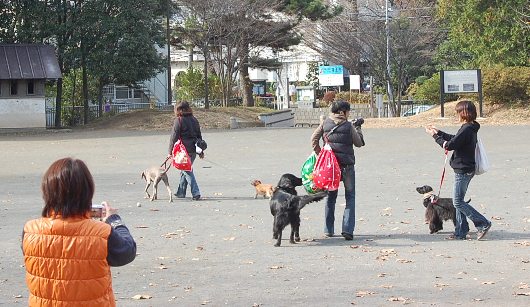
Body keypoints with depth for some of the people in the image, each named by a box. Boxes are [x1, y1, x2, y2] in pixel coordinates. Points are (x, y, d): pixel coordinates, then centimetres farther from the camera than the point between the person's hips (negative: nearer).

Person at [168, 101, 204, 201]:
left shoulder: (179, 120, -9)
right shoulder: (194, 120, 12)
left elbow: (174, 137, -10)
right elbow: (199, 135, 17)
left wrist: (170, 151, -6)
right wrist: (201, 151, 23)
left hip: (184, 150, -7)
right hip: (194, 149, 7)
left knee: (187, 171, -3)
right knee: (185, 170, 18)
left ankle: (195, 193, -12)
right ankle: (181, 192, 25)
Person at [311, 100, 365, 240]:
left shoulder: (325, 123, 2)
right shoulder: (348, 126, -7)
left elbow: (314, 139, 1)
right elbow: (359, 143, 2)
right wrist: (357, 127, 12)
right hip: (347, 165, -3)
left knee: (331, 196, 15)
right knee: (350, 196, 4)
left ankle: (328, 229, 16)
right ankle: (347, 228, -9)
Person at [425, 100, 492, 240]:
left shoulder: (466, 129, -21)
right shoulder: (470, 128, 11)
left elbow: (450, 145, -20)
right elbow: (454, 139, 24)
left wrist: (435, 135, -8)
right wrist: (438, 132, 26)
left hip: (463, 170, -10)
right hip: (465, 169, 10)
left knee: (458, 202, -6)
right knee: (459, 201, 13)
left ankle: (483, 224, -7)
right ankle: (460, 232, 15)